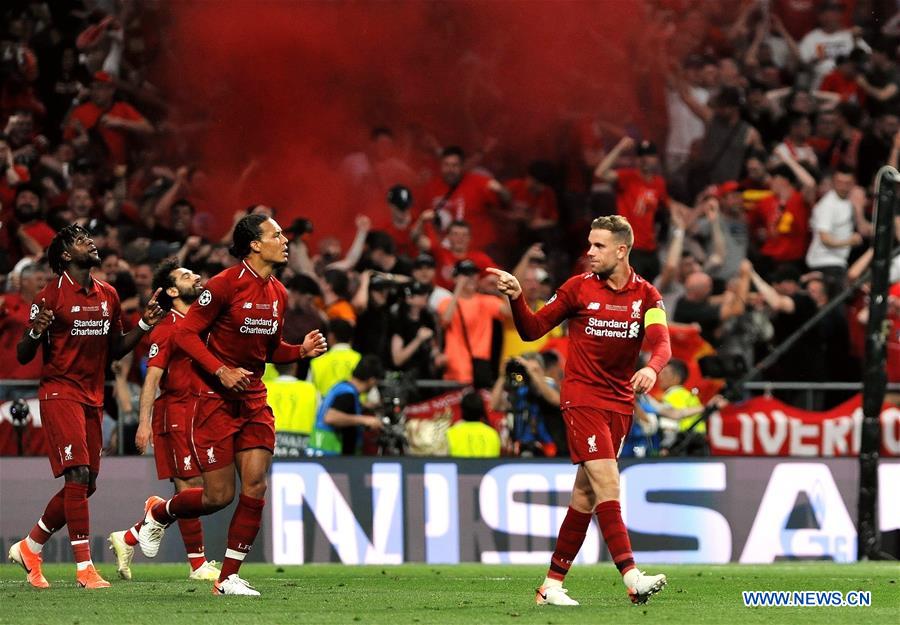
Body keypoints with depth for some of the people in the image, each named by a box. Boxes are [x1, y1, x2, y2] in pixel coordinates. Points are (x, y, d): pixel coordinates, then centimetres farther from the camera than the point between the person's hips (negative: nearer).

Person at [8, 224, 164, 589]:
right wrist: (36, 332, -25)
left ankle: (29, 548, 23)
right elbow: (23, 356, -5)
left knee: (85, 486, 6)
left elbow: (114, 350, 22)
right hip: (60, 393, -7)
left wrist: (144, 326, 7)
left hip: (92, 397, 7)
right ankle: (84, 568, -16)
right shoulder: (51, 296, -7)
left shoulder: (108, 296, 12)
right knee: (78, 475, -17)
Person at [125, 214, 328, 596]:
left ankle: (229, 578, 1)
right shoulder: (225, 285, -13)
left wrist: (301, 350, 2)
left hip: (253, 399, 7)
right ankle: (159, 513, 27)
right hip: (215, 397, -6)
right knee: (219, 496, -5)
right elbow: (186, 333, -12)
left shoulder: (278, 294, 10)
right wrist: (221, 371, -22)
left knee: (255, 485, -6)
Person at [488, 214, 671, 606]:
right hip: (582, 398, -3)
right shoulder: (578, 288, -1)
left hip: (620, 404, 4)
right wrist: (516, 298, -15)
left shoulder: (646, 295, 3)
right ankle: (632, 578, -27)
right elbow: (532, 330, 4)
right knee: (607, 484, -17)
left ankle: (552, 585, 12)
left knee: (585, 495, 5)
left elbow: (661, 343, -11)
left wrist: (652, 368, -33)